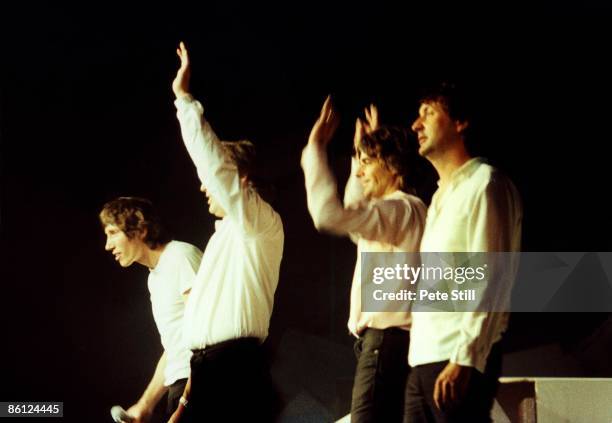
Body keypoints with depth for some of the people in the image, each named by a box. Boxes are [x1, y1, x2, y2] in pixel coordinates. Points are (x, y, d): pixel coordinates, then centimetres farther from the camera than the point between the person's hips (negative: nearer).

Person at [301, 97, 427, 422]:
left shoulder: (403, 209, -11)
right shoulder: (392, 212, 22)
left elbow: (329, 214, -25)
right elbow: (352, 215, 45)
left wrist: (316, 148, -16)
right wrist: (362, 153, 38)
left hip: (387, 342, -11)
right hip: (384, 341, 11)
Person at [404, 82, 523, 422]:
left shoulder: (484, 184, -5)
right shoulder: (442, 196, 22)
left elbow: (490, 281, -14)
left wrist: (465, 359, -22)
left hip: (461, 360, -8)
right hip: (425, 360, 8)